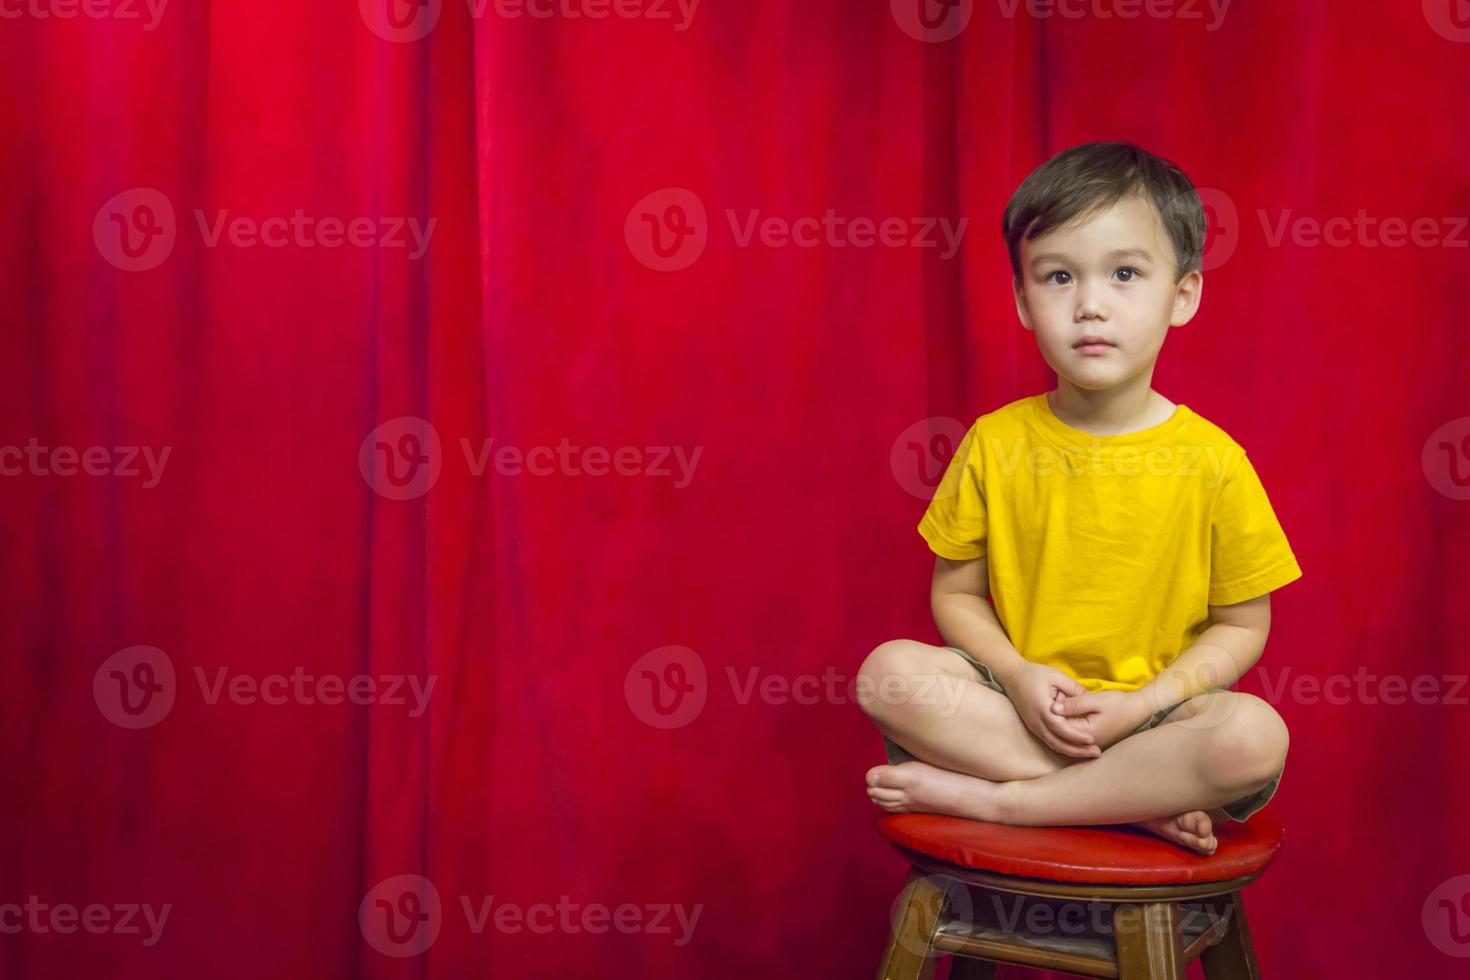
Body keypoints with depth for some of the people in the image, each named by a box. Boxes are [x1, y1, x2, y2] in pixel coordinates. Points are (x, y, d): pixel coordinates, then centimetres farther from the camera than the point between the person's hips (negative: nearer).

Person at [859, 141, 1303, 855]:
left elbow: (1242, 625, 0)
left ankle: (989, 798, -22)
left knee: (1256, 736, -32)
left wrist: (1140, 705, -15)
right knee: (889, 671, -25)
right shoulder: (995, 443, -2)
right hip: (1017, 705, 2)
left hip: (1152, 714, -1)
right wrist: (1018, 677, -15)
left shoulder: (1212, 461, -7)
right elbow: (955, 592, 5)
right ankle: (1138, 799, -22)